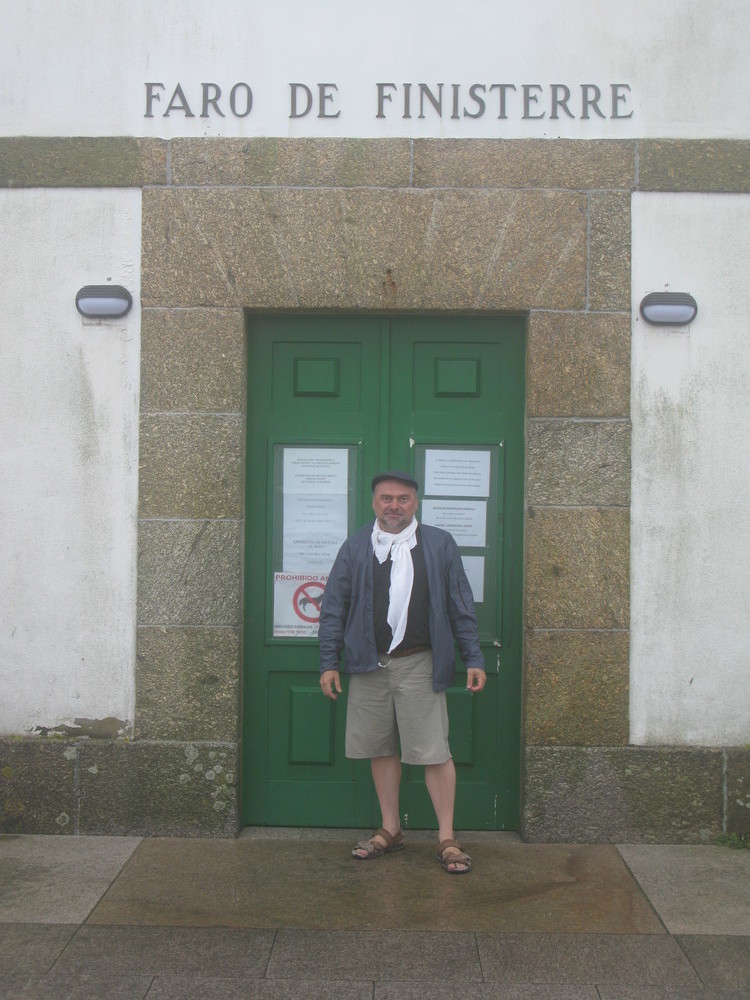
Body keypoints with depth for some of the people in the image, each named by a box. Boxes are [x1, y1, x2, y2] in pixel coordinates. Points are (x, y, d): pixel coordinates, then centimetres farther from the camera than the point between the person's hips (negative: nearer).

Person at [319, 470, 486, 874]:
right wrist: (329, 662, 4)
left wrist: (473, 659, 2)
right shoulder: (355, 547, 8)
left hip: (419, 665, -2)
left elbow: (461, 607, 6)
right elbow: (334, 607, 9)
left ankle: (446, 838, 11)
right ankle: (390, 830, 26)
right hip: (369, 666, 2)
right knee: (380, 749, 11)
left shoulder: (440, 544, 6)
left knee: (435, 752, -2)